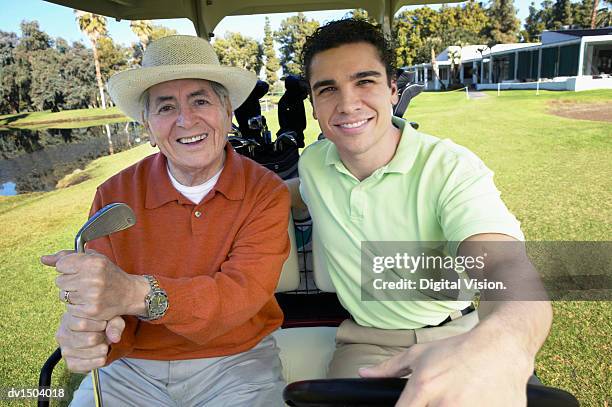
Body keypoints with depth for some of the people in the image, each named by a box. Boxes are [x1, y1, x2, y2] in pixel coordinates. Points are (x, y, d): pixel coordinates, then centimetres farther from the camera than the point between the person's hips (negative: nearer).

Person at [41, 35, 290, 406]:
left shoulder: (266, 193, -10)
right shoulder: (113, 197, -5)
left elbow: (243, 292, -21)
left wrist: (137, 294, -36)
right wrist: (92, 335, -30)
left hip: (236, 362, -1)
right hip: (133, 370, 2)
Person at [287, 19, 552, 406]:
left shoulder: (453, 168, -16)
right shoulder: (312, 161, -2)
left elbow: (508, 265, -33)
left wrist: (503, 343, -54)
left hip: (460, 336, -1)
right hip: (367, 343, 2)